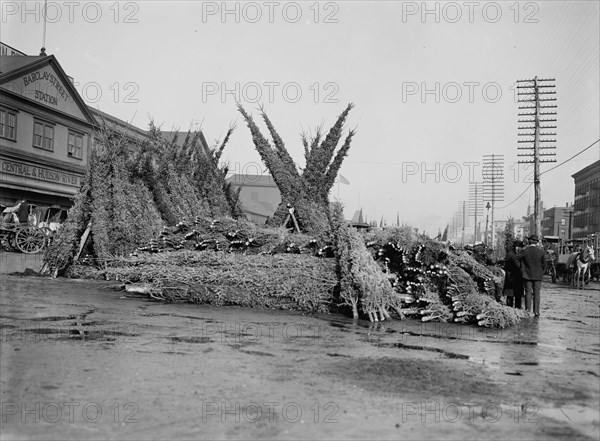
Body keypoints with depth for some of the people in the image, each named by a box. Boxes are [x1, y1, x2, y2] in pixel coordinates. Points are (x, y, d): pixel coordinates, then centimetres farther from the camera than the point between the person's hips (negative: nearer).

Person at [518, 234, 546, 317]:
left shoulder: (524, 251, -8)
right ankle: (536, 311, 4)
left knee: (528, 292, 5)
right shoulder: (541, 251, -5)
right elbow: (544, 264, 0)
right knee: (536, 293, 6)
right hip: (538, 276, 0)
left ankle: (528, 310, 2)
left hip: (527, 275, 0)